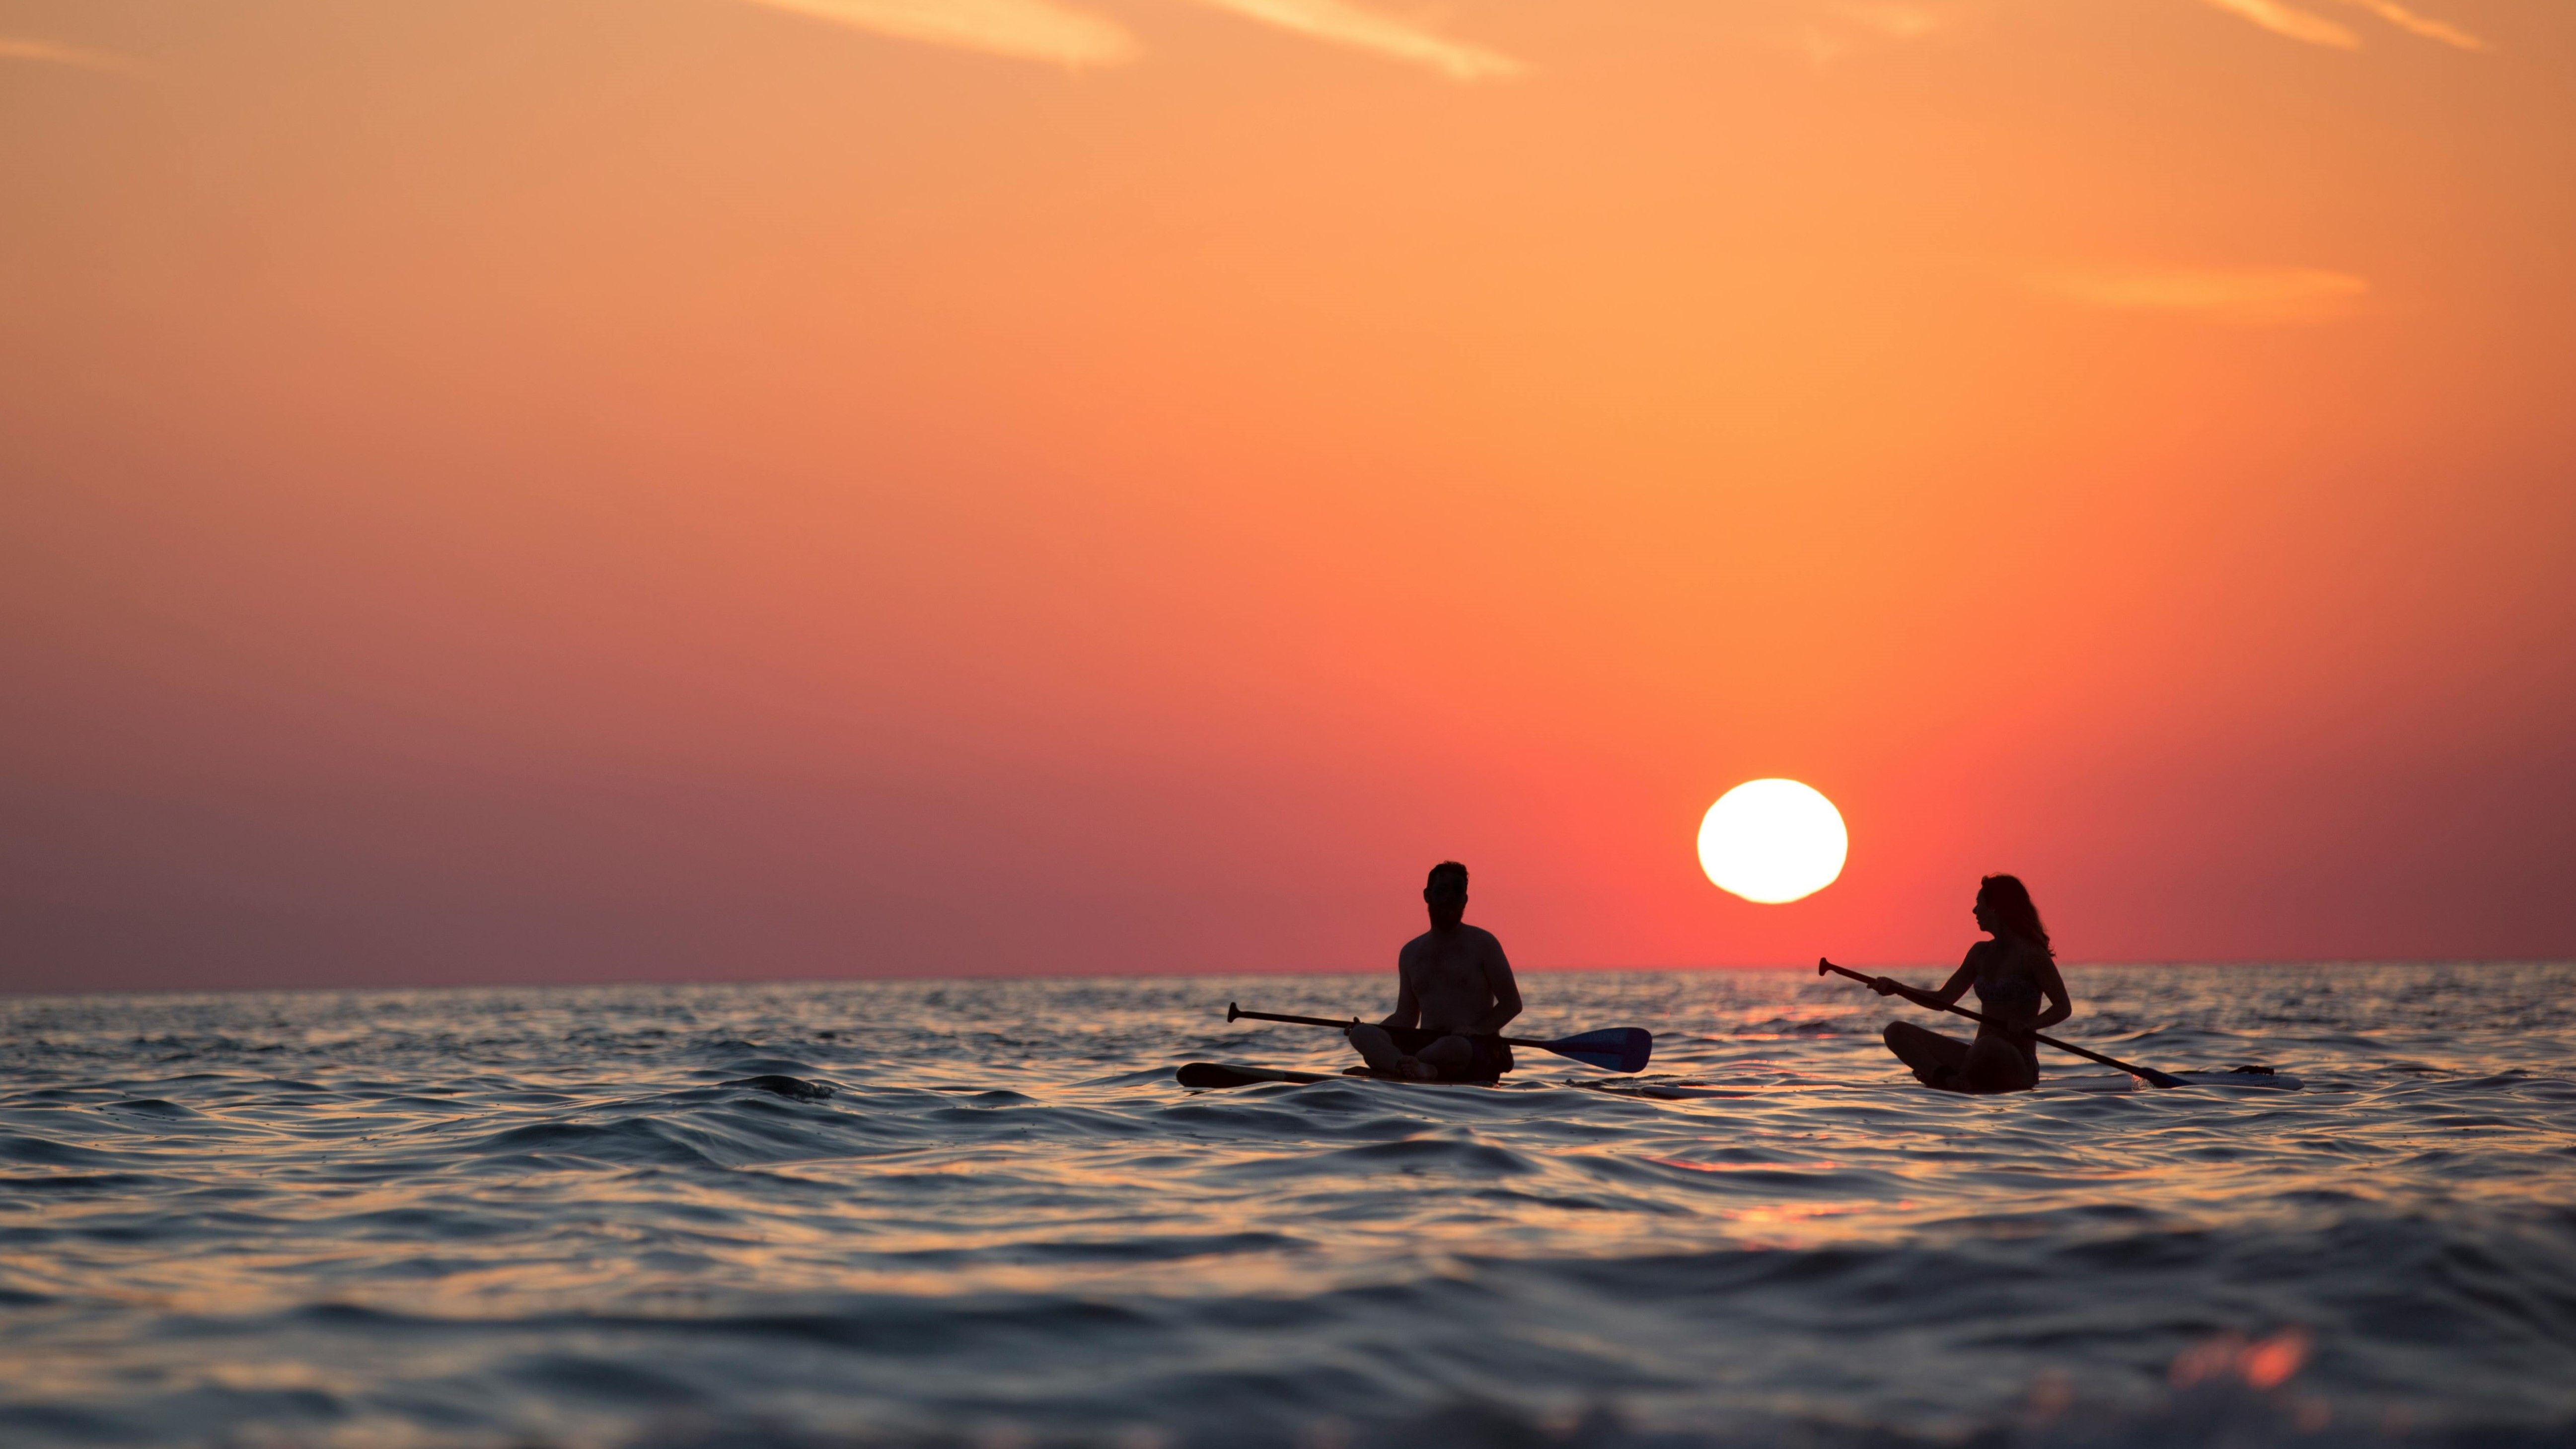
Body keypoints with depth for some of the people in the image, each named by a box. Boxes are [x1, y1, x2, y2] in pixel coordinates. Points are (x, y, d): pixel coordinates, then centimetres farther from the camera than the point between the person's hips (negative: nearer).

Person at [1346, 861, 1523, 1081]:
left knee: (1455, 1046, -44)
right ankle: (1422, 1069, -51)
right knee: (1361, 1033, -24)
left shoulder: (1482, 944, 5)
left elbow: (1512, 1004, 2)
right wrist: (1370, 1029, -1)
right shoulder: (1411, 953, 18)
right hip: (1426, 1043, 5)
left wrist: (1476, 1030, -16)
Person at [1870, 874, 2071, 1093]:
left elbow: (2064, 1007, -9)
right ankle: (1948, 1079, -28)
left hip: (2016, 1067, -8)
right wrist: (1897, 989, 5)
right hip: (1979, 1058, 8)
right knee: (1897, 1032, -4)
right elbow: (1944, 1000, 17)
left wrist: (2028, 1026, -26)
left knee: (1987, 1046, -43)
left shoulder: (2031, 955, -7)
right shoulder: (1981, 953, 14)